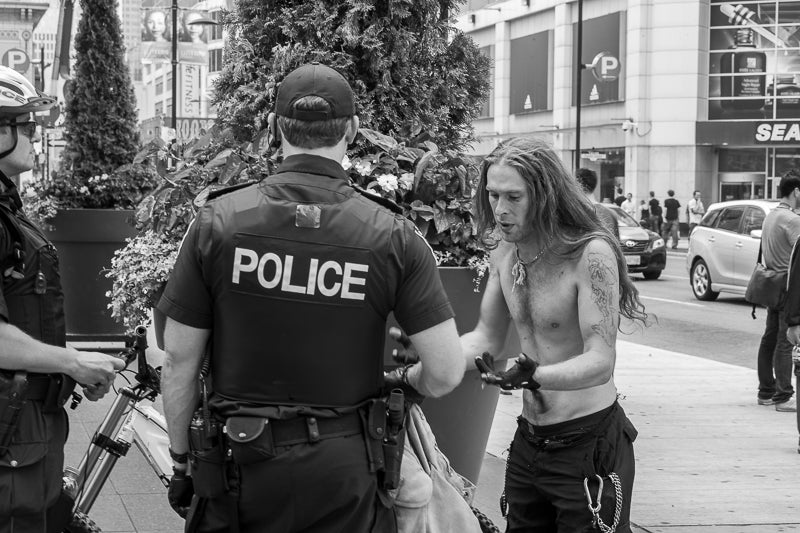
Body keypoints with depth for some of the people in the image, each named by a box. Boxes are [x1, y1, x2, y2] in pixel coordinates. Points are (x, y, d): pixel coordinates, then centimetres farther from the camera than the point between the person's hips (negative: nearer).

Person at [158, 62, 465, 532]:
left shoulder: (218, 221, -6)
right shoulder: (395, 236, -7)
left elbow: (180, 360, -2)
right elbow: (446, 372, -8)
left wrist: (181, 458, 11)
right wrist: (405, 379, 15)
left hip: (241, 463, 0)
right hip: (345, 473, 0)